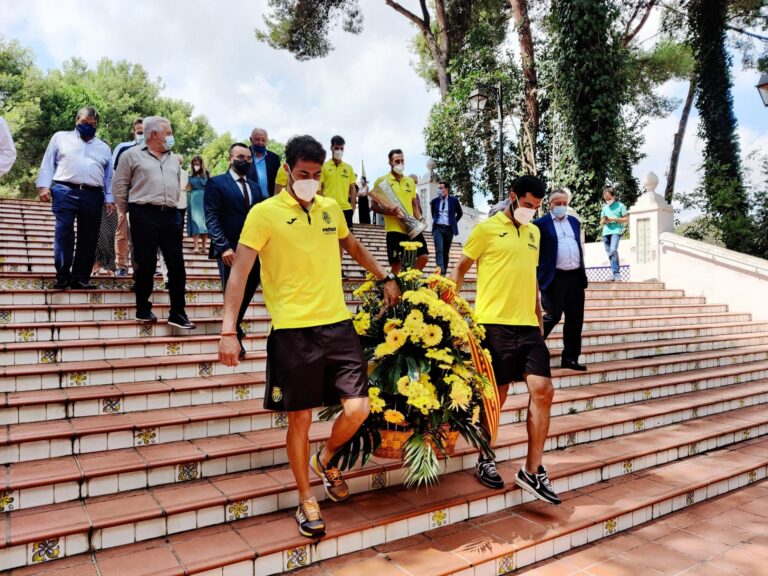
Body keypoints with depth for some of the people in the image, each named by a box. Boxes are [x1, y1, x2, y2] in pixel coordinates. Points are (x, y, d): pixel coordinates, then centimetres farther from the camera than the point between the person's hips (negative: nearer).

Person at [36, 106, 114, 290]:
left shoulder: (104, 148, 22)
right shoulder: (61, 137, 17)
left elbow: (109, 176, 18)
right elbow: (48, 163, 11)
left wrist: (109, 198, 7)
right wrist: (44, 186, -1)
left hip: (93, 195, 2)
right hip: (65, 191, -2)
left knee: (88, 237, 0)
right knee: (64, 232, -10)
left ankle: (80, 278, 4)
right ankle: (63, 276, -7)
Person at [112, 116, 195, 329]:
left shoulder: (174, 159, 18)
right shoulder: (132, 155, 3)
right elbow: (119, 186, 5)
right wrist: (131, 210, 7)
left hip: (170, 215, 5)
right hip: (144, 215, -4)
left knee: (177, 264, 0)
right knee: (146, 265, 0)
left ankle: (177, 313, 6)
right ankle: (143, 309, 16)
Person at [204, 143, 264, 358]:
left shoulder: (255, 187, 17)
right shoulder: (216, 183, 0)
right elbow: (212, 218, -9)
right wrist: (224, 247, -18)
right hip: (230, 251, -5)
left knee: (247, 293, 10)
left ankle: (235, 326, 34)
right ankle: (234, 335, 19)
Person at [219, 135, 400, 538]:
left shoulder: (331, 209, 11)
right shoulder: (265, 213, -4)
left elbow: (353, 245, 30)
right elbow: (239, 271, -9)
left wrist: (385, 278, 33)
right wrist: (228, 330, -18)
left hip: (338, 324, 4)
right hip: (293, 330, -4)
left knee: (358, 408, -1)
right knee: (300, 418, 5)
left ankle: (326, 460, 32)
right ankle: (306, 501, 27)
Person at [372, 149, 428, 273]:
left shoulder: (410, 181, 15)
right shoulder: (382, 181, 0)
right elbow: (374, 206, -1)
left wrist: (419, 219, 3)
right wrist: (389, 212, -19)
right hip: (395, 229, -5)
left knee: (423, 256, 3)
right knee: (396, 263, -4)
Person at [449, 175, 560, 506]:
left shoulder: (534, 232, 17)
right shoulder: (487, 229, -2)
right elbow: (460, 269, 0)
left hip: (528, 325, 6)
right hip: (494, 324, -6)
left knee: (543, 390, -4)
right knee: (497, 395, 3)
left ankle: (532, 471, 7)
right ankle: (485, 461, 24)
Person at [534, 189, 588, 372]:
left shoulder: (574, 221, 17)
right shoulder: (541, 224, -2)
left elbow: (579, 247, 22)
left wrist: (582, 272, 16)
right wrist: (537, 276, -4)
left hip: (576, 277, 6)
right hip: (554, 278, -6)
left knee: (575, 319, 6)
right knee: (553, 316, -8)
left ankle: (570, 358, 14)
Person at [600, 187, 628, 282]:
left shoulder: (620, 206, 7)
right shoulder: (605, 208, 21)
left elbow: (626, 219, 3)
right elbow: (601, 222, 23)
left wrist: (614, 219, -10)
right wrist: (604, 221, -1)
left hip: (616, 231, -6)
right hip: (606, 232, 6)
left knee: (613, 251, -23)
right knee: (609, 254, 4)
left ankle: (617, 275, -23)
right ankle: (614, 275, 9)